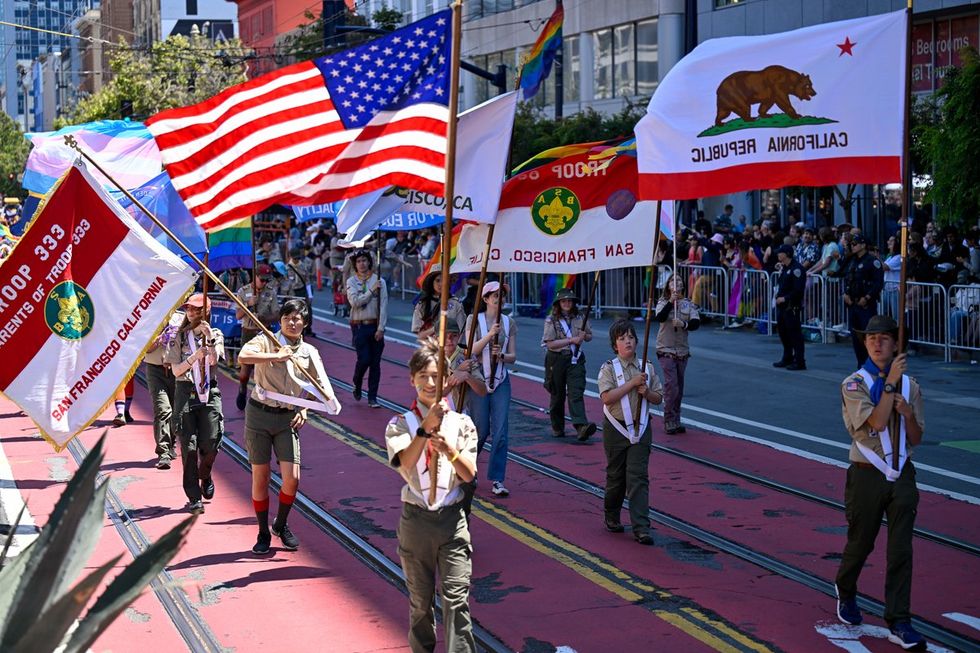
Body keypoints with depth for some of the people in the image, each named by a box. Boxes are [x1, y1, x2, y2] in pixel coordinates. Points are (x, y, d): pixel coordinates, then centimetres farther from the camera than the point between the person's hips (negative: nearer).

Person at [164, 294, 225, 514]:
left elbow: (214, 360, -9)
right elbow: (176, 370, -2)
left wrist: (209, 337, -22)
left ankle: (205, 477, 28)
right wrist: (195, 356, -17)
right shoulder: (178, 338, 7)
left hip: (210, 392, 1)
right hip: (185, 392, -1)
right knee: (189, 446, -5)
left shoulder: (216, 335, 9)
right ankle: (194, 497, 0)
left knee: (210, 443, -5)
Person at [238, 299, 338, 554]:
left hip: (288, 418, 2)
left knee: (292, 478, -6)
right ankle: (263, 533, 18)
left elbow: (319, 384, 15)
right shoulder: (266, 341, -5)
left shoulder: (309, 352, 5)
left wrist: (304, 410, 0)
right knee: (260, 477, 3)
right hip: (259, 413, -2)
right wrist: (277, 356, -27)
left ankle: (281, 525, 20)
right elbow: (243, 356, -25)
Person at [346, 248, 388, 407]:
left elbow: (383, 305, -2)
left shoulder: (379, 281, 2)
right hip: (359, 326, -1)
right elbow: (355, 301, -11)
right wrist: (371, 290, -13)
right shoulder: (351, 282, 3)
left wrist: (381, 328, -8)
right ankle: (357, 385, 20)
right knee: (364, 359, -10)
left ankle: (372, 397, 9)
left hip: (376, 326, 1)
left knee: (375, 363, 1)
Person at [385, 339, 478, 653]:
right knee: (420, 600, 11)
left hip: (452, 519, 0)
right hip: (416, 518, 0)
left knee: (456, 598, -8)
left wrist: (449, 450, -25)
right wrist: (426, 427, -32)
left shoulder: (461, 423, 2)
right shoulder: (400, 424, -1)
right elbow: (406, 463, -20)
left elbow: (469, 474, -6)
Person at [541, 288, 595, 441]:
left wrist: (584, 336, -5)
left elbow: (589, 336, 19)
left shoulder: (580, 318, 7)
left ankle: (581, 426, -28)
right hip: (556, 359, -1)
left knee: (576, 392, -14)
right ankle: (557, 428, 24)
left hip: (575, 359, 1)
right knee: (557, 395, 9)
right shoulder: (551, 320, -3)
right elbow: (550, 343, -12)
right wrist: (572, 340, -17)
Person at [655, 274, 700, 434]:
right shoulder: (663, 302, 0)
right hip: (666, 350, -3)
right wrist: (671, 302, -29)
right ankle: (669, 422, -6)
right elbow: (660, 317, -19)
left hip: (682, 350, 3)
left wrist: (684, 324, -27)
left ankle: (676, 421, 19)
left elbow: (696, 323, -9)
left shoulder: (689, 304, 4)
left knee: (679, 386, 9)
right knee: (671, 385, -12)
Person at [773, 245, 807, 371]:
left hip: (792, 307, -10)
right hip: (781, 305, 10)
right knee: (783, 332, 15)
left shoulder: (796, 268, -14)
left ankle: (800, 362, -4)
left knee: (795, 333, -7)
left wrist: (785, 298, -18)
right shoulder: (783, 268, 16)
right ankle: (787, 358, 27)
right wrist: (778, 296, 8)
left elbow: (798, 289, -20)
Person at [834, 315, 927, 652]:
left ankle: (899, 623, -1)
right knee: (860, 542, 10)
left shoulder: (909, 385, 7)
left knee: (901, 550, -3)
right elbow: (876, 422, -19)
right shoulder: (854, 384, -4)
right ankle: (845, 593, 40)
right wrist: (890, 383, -21)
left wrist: (909, 414, -12)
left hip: (902, 476, 3)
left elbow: (916, 439, 7)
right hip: (867, 475, -3)